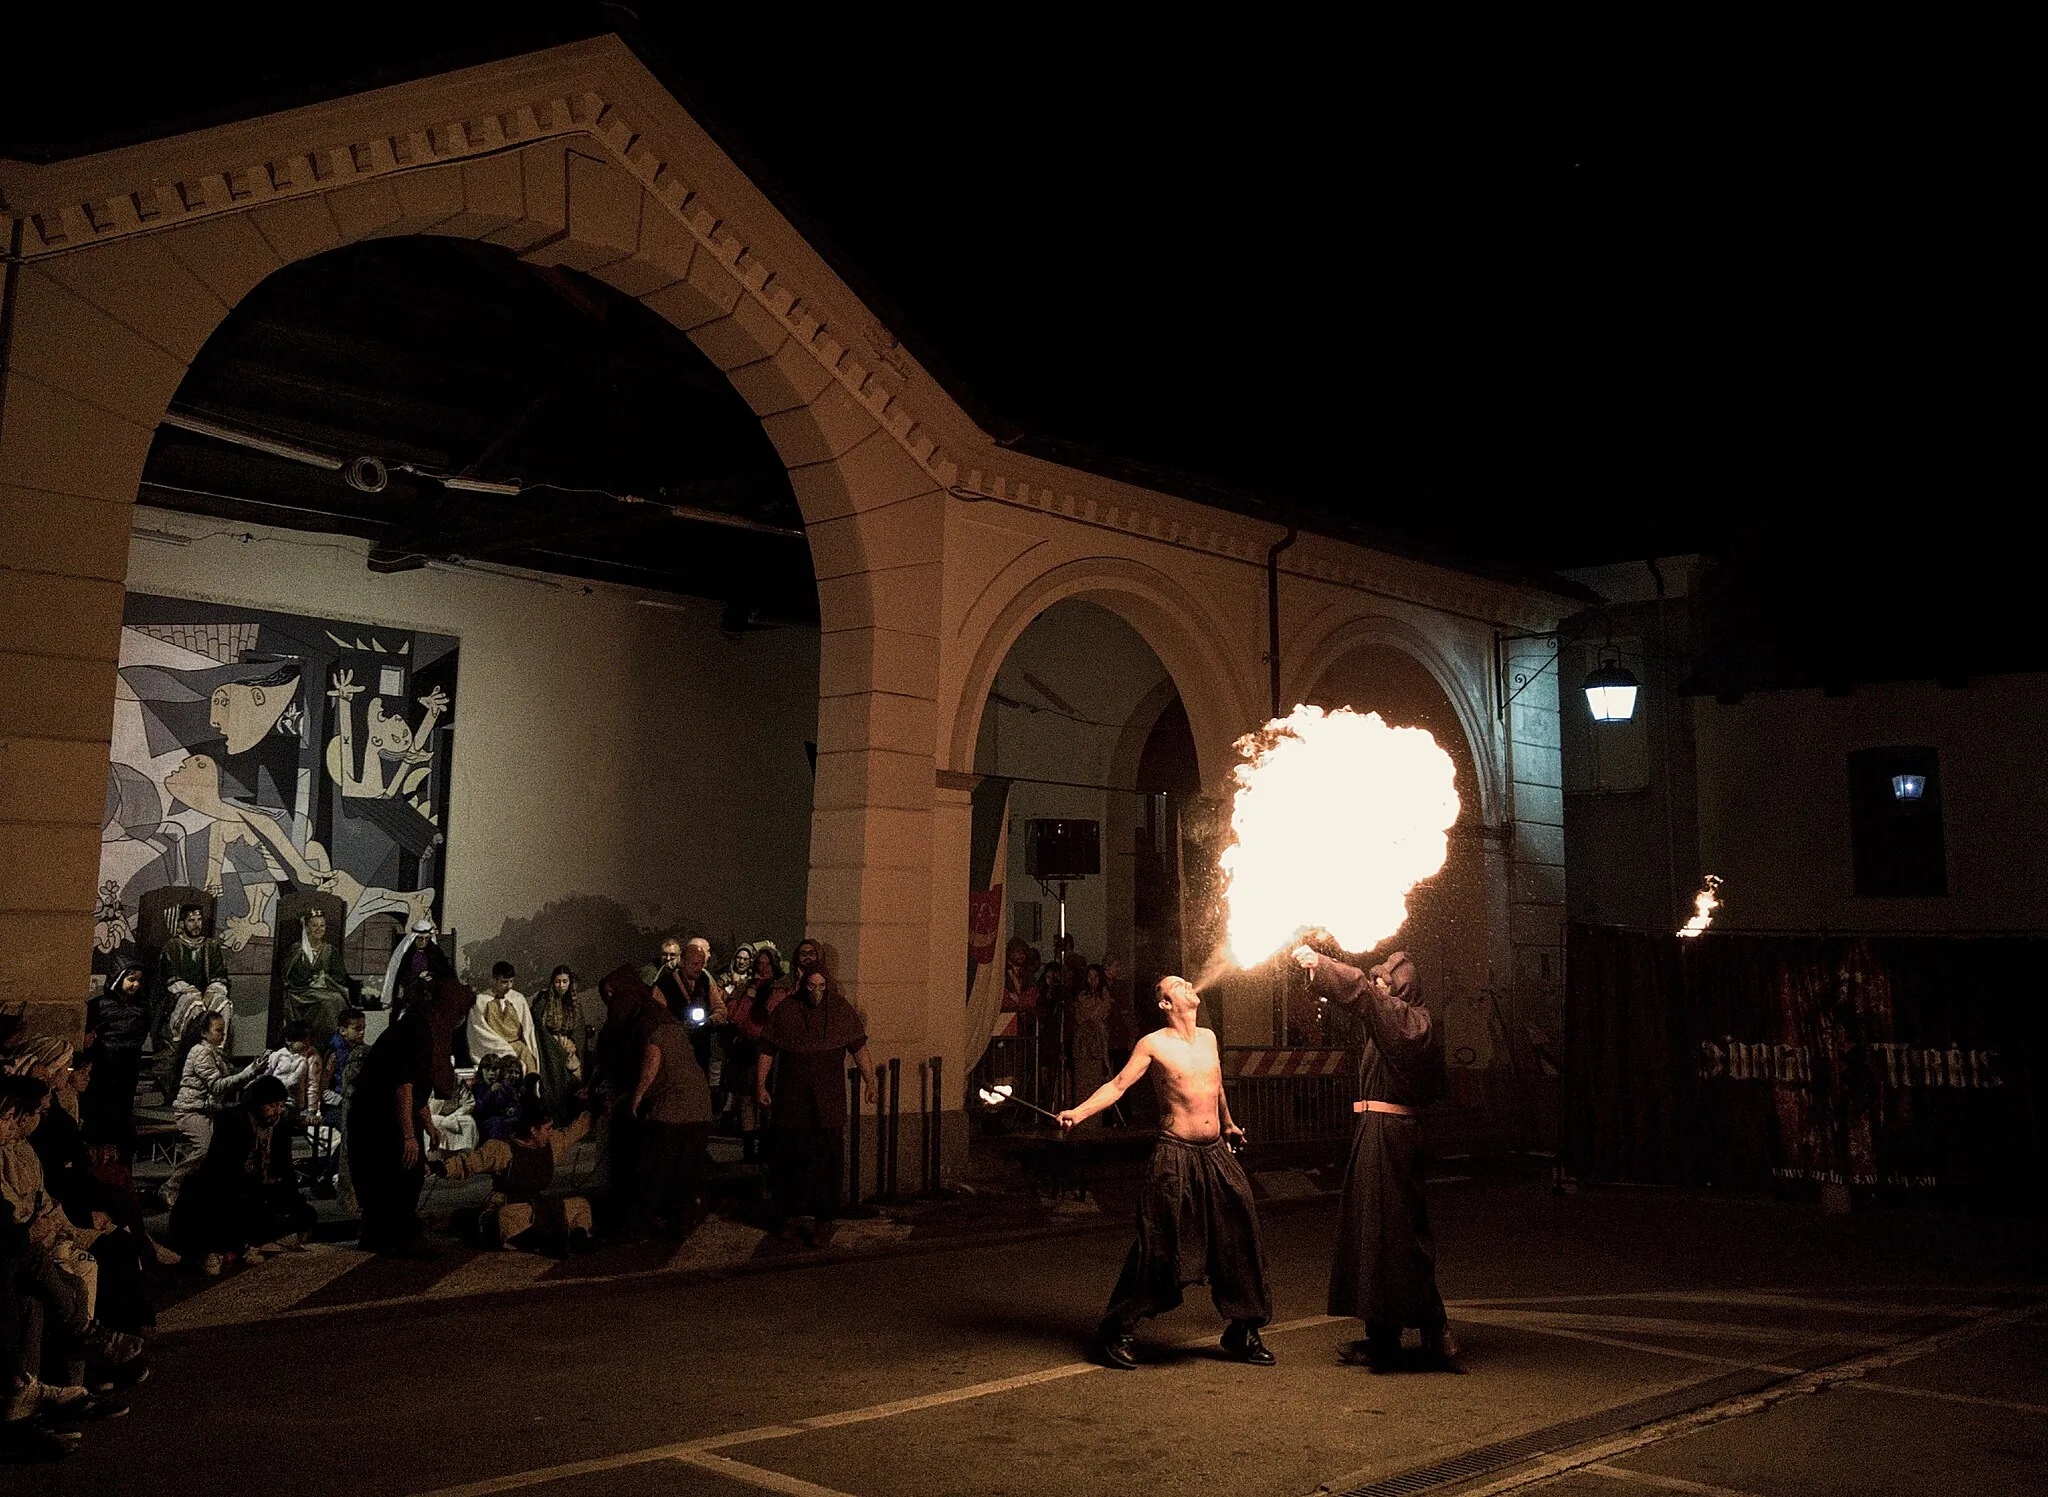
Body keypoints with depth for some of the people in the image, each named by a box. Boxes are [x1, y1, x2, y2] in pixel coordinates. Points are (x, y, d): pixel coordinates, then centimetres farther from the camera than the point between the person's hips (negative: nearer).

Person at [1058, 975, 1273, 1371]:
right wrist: (1078, 1112, -26)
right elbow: (1117, 1085, -12)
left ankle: (1242, 1332, 21)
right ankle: (1118, 1332, 7)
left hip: (1216, 1154, 6)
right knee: (1158, 1247, -5)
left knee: (1239, 1240, 7)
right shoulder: (1153, 1044, -5)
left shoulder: (1208, 1037, 11)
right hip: (1175, 1156, -6)